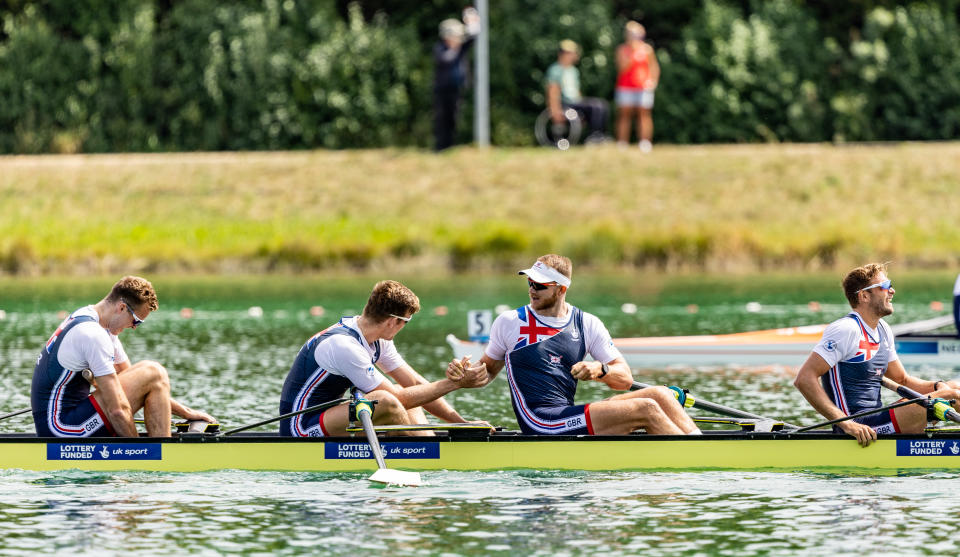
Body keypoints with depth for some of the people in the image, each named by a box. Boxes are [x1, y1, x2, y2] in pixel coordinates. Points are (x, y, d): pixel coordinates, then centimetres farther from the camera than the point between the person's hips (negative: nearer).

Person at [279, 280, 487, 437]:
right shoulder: (344, 346, -24)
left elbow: (415, 383, 10)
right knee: (385, 401, -30)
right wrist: (455, 383, -16)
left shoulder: (377, 341, 5)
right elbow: (398, 399, -20)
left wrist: (462, 423, 5)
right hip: (300, 428, -10)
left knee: (409, 395, 11)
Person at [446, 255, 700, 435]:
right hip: (542, 424, -6)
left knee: (659, 394, -10)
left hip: (569, 417, 6)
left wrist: (600, 370, -11)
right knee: (646, 410, -20)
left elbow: (625, 379, 11)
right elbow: (488, 370, 18)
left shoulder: (588, 325, 13)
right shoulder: (509, 323, 5)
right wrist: (463, 373, -3)